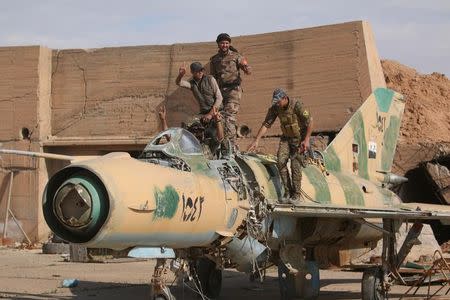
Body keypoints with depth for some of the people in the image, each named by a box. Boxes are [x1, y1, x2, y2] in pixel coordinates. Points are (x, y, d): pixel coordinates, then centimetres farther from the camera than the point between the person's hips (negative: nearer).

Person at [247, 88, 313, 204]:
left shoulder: (296, 106, -25)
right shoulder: (275, 108, -10)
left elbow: (310, 121, -20)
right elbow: (266, 124, -7)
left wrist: (306, 140, -23)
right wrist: (256, 140, -14)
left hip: (299, 138, -5)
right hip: (286, 138, 5)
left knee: (295, 165, -10)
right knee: (281, 161, -11)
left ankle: (296, 195, 0)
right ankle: (287, 192, -3)